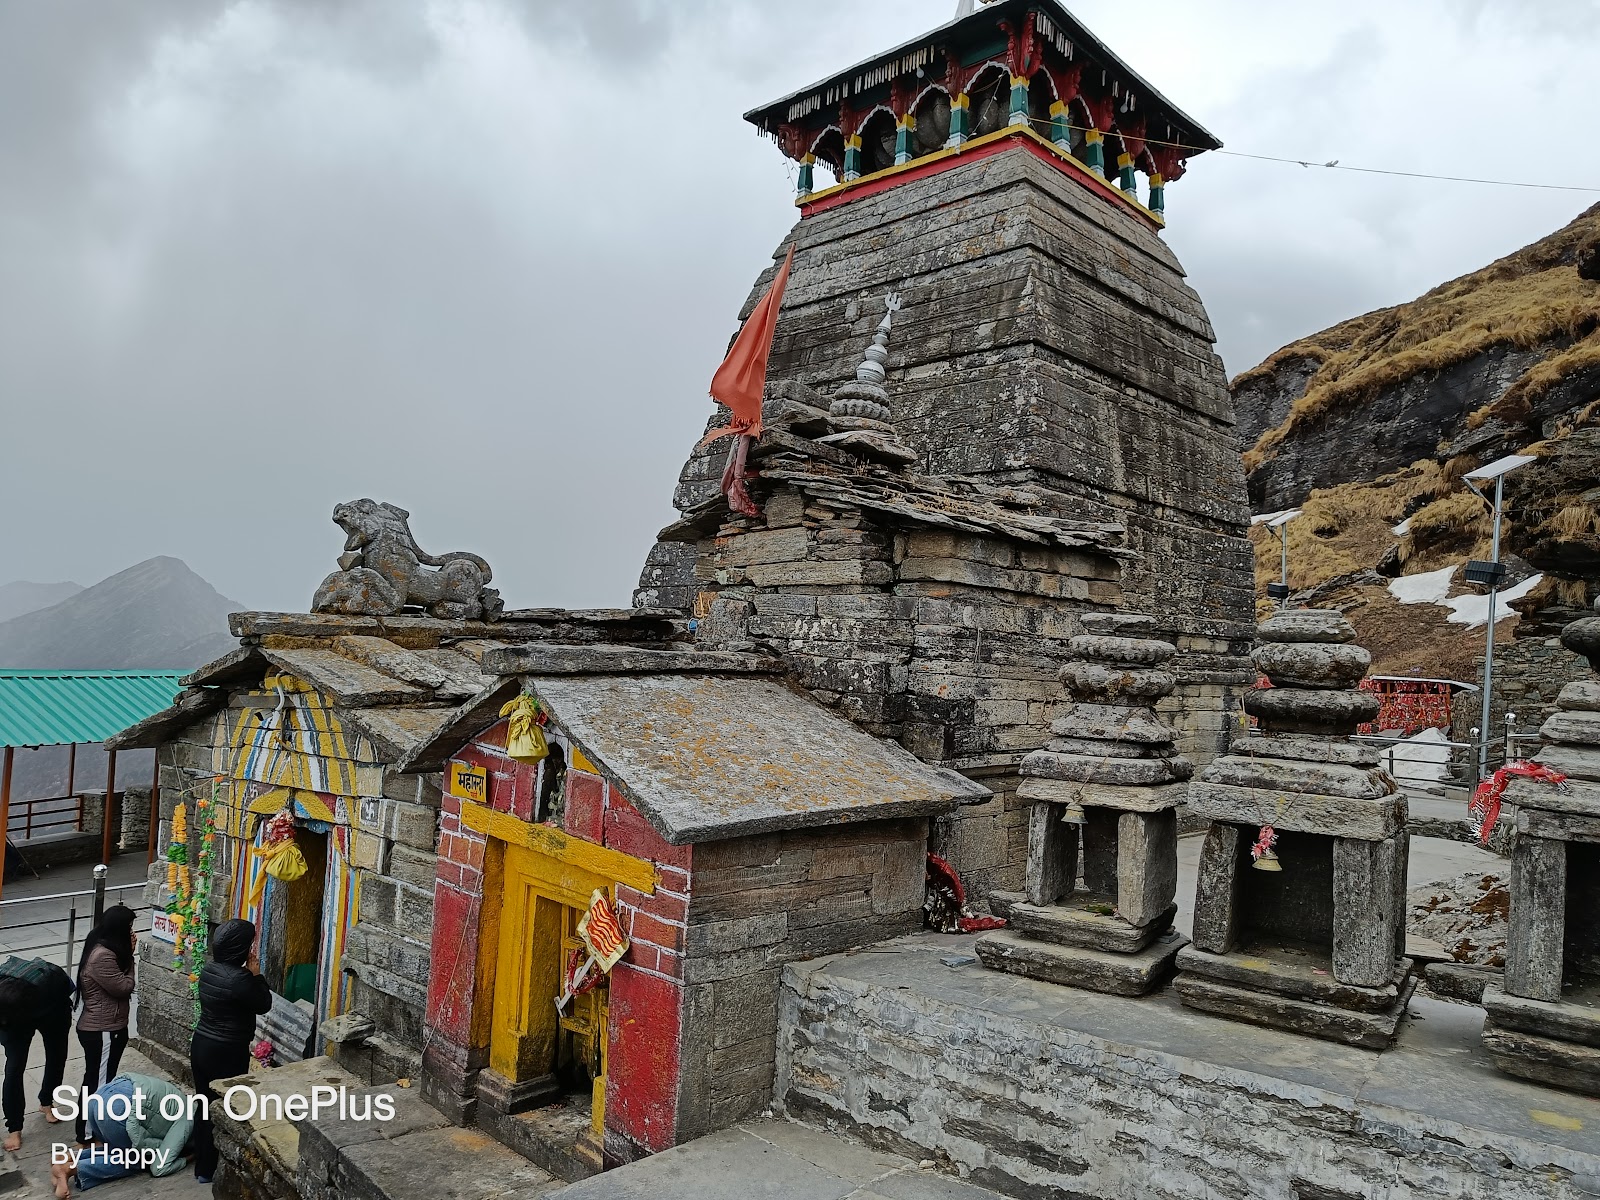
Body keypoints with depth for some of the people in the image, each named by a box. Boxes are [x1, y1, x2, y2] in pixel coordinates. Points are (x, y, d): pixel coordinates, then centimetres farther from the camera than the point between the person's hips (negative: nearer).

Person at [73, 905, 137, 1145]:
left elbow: (119, 981, 13)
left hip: (101, 1027, 11)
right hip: (101, 1031, -11)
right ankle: (86, 1136, 12)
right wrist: (129, 955, -14)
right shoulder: (103, 956, -27)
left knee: (98, 1080, 22)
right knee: (98, 1083, 1)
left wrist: (127, 954, 1)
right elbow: (124, 987, -20)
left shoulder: (102, 947, 6)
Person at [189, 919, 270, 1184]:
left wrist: (247, 972, 6)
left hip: (201, 1045, 8)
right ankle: (210, 1171, 17)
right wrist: (254, 971, -9)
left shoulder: (208, 969, 1)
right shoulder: (240, 979, -25)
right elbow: (264, 1004, -11)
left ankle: (201, 1166, 30)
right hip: (227, 1053, -8)